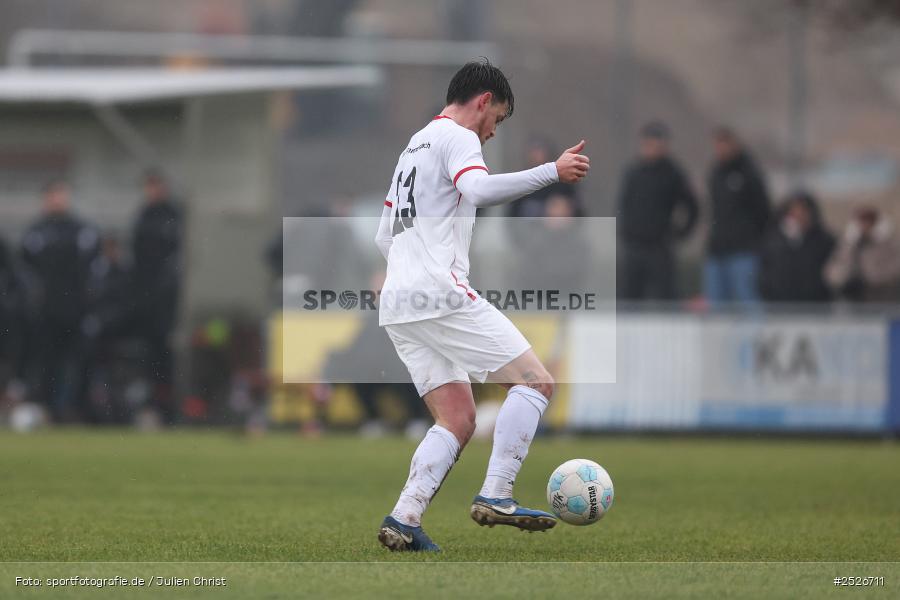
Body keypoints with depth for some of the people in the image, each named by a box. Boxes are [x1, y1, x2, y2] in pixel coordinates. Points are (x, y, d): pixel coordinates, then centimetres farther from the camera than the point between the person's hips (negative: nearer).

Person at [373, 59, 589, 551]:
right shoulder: (457, 137, -2)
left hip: (398, 304, 10)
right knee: (535, 382, -8)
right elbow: (478, 188, -24)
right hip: (441, 293, -10)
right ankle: (495, 497, -17)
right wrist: (552, 172, -23)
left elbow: (383, 238, 30)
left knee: (457, 422, 8)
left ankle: (403, 521, -6)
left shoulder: (413, 147, 27)